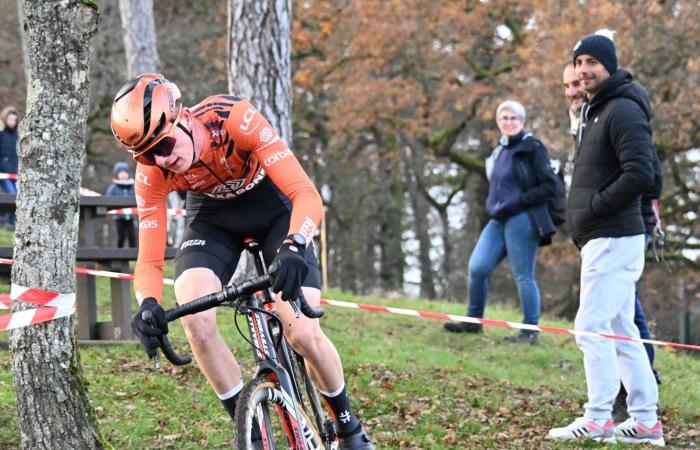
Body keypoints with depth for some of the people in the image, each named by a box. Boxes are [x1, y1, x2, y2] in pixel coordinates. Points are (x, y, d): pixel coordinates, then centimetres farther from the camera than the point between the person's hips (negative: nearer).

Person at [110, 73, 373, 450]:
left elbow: (307, 195, -42)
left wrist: (294, 246, -61)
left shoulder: (235, 119, -37)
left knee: (304, 335, -15)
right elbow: (149, 260, -24)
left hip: (272, 204, -2)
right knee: (196, 322, -24)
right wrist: (148, 304, -47)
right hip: (214, 216, 2)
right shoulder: (151, 173, -26)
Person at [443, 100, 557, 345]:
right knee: (477, 268, -1)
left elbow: (549, 186, -10)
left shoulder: (532, 148, -5)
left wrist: (516, 202, -15)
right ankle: (473, 320, 13)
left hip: (522, 220, -7)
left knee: (523, 276, -4)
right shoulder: (499, 152, 18)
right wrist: (492, 205, 11)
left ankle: (530, 331, 5)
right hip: (499, 220, 7)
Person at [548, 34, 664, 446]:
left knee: (593, 327, -10)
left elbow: (640, 173, -23)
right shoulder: (593, 111, 19)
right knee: (622, 330, 11)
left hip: (614, 239, -10)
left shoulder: (623, 111, -13)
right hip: (601, 238, 10)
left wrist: (595, 206, -17)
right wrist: (582, 219, 10)